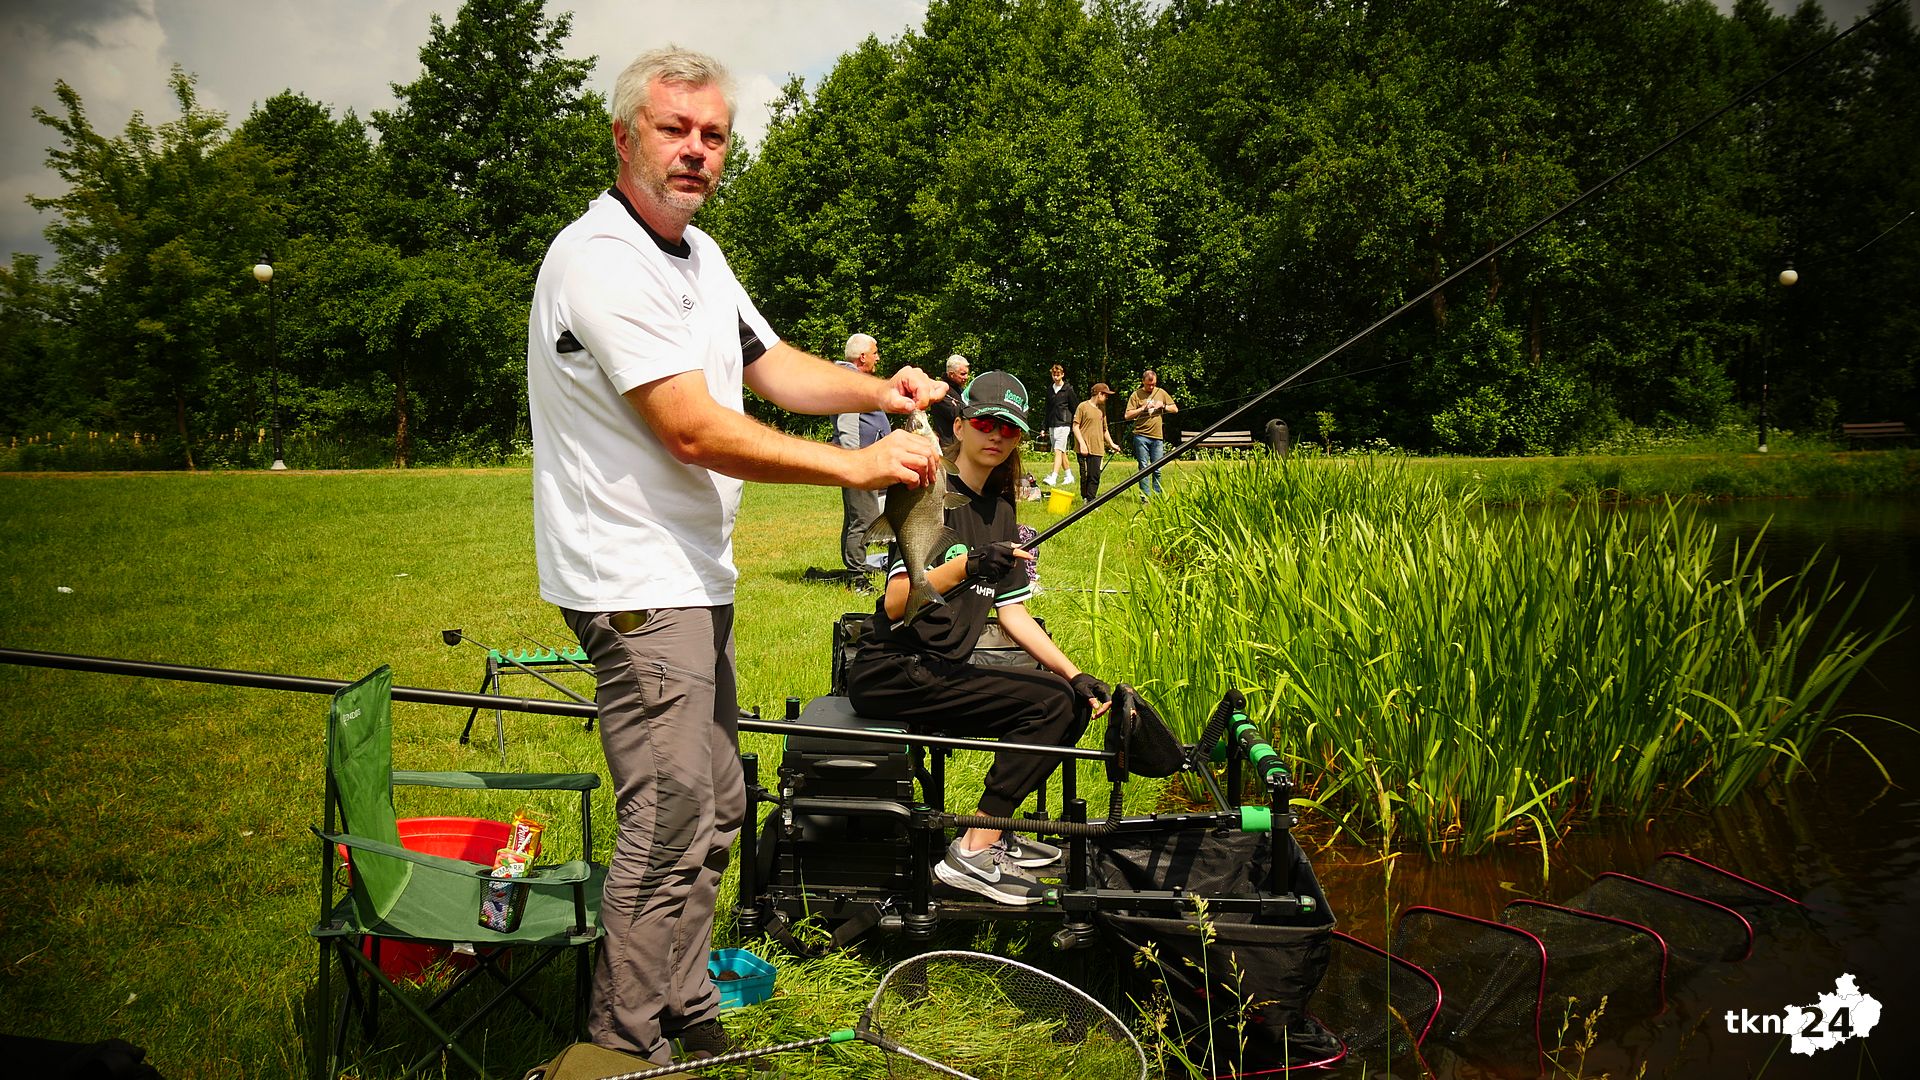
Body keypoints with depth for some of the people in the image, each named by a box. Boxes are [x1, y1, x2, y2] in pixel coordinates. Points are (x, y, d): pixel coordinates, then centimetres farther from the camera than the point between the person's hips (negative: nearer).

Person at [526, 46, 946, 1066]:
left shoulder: (698, 251, 13)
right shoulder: (600, 258, -19)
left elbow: (770, 365, 17)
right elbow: (696, 430, -25)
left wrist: (879, 391, -1)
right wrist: (858, 467, -24)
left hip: (693, 573, 10)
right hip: (634, 583, -10)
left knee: (712, 808, 17)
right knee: (669, 824, -8)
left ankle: (686, 1017, 31)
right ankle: (623, 1047, 5)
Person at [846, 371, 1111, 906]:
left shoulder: (1000, 510, 14)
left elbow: (1013, 611, 14)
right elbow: (894, 603, -22)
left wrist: (1075, 675, 4)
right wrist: (963, 568, -39)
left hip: (941, 669, 9)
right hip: (891, 673, -8)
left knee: (1073, 701, 3)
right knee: (1048, 702, -19)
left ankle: (996, 832, 8)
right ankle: (971, 854, -15)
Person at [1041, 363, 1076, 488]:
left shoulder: (1068, 389, -2)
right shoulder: (1050, 389, 14)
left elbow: (1074, 409, 0)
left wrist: (1073, 427, -4)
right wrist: (1045, 428, 16)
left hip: (1063, 425, -6)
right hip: (1052, 425, 6)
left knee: (1058, 451, -15)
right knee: (1061, 452, 11)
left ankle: (1053, 478, -25)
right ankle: (1069, 476, 21)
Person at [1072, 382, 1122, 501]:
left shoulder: (1102, 409, 18)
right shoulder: (1083, 406, -2)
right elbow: (1075, 426, -5)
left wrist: (1112, 444, 25)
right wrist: (1082, 443, -13)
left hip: (1098, 449, 6)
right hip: (1085, 450, -5)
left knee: (1095, 477, -2)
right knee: (1085, 476, -2)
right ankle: (1085, 499, 10)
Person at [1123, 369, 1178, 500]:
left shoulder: (1161, 393, 12)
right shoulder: (1136, 395, 2)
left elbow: (1175, 409, 16)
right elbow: (1127, 415, -4)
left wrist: (1163, 406, -2)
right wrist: (1143, 408, -13)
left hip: (1157, 436, 2)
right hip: (1141, 436, -2)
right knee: (1144, 467, -2)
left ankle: (1157, 495, 10)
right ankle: (1145, 496, 0)